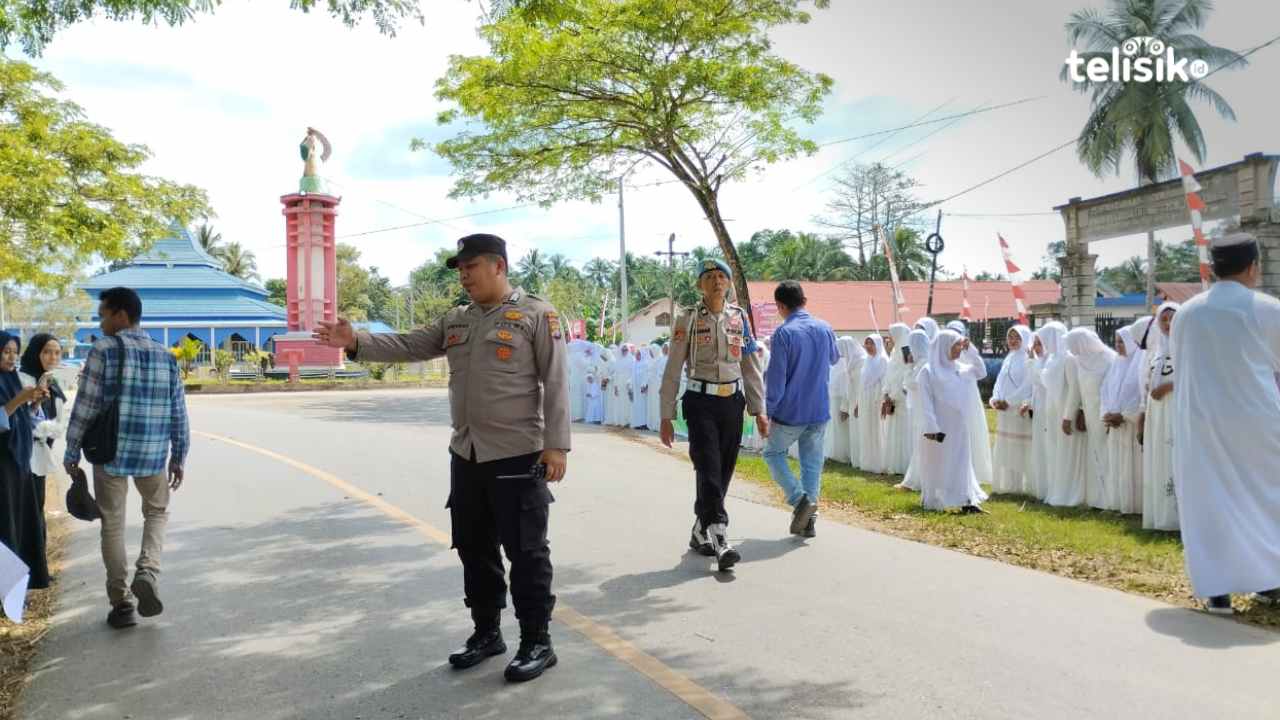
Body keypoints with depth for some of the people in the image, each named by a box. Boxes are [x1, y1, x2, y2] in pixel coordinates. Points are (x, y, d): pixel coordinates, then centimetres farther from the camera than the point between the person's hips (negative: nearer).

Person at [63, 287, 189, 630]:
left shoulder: (103, 351, -8)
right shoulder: (165, 356, 4)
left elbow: (85, 407, -9)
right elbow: (178, 413, 6)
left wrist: (72, 453, 1)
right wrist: (178, 458, 13)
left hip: (110, 452, -3)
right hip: (154, 453, 3)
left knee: (113, 524, 10)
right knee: (157, 512, 23)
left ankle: (121, 603, 12)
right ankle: (147, 572, 0)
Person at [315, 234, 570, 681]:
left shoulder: (536, 314, -7)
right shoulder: (455, 321, 13)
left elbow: (555, 382, -11)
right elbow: (407, 346, 8)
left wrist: (556, 444, -16)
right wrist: (356, 342, -7)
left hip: (518, 456, -7)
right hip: (466, 455, 7)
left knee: (525, 552, 1)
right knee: (474, 549, 14)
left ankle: (537, 643, 13)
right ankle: (487, 633, 29)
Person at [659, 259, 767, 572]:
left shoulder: (740, 317, 8)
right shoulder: (688, 319, -1)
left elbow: (752, 367, 10)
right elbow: (673, 370, -1)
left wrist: (759, 410, 5)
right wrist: (666, 416, -4)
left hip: (733, 401, 4)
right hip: (701, 402, -4)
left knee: (723, 472, 9)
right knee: (709, 470, -12)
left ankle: (700, 532, 26)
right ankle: (721, 540, -13)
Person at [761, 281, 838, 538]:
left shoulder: (784, 333, -14)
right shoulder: (825, 328, 4)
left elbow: (776, 377, -14)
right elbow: (834, 358, 24)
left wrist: (770, 411, -6)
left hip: (791, 412, -5)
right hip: (819, 412, 5)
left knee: (774, 453, 15)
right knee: (812, 463, 12)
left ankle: (800, 499, -3)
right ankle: (807, 520, 12)